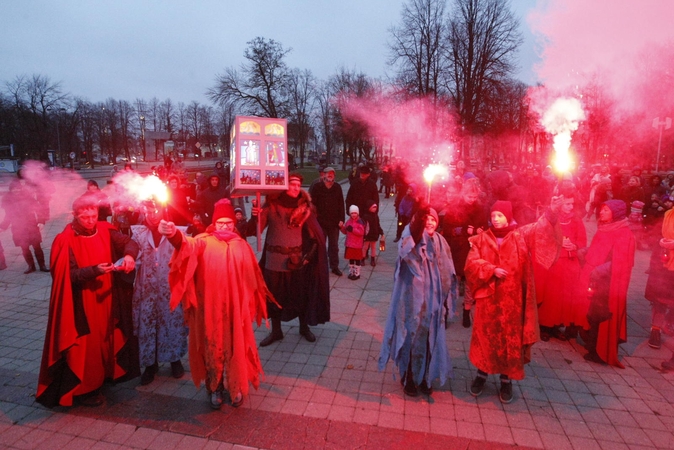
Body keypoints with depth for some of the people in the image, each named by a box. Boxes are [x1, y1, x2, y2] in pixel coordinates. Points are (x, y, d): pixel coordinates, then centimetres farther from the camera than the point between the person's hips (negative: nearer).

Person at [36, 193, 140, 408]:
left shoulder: (104, 231, 0)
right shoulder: (65, 241, -14)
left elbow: (129, 242, -10)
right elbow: (69, 275, -18)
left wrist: (129, 255, -32)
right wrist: (94, 270, -33)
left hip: (107, 298, 5)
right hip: (82, 303, -5)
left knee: (105, 339, 18)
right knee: (86, 345, 4)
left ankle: (103, 375, 37)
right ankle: (83, 388, 19)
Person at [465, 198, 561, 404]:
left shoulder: (521, 236, 1)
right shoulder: (481, 239, 3)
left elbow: (540, 228, -17)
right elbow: (472, 263, -4)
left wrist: (551, 212, -35)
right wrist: (491, 270, -19)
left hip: (512, 299, 0)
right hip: (488, 298, 1)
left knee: (511, 337, 8)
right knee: (485, 336, 9)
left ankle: (506, 380, 24)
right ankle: (482, 374, 26)